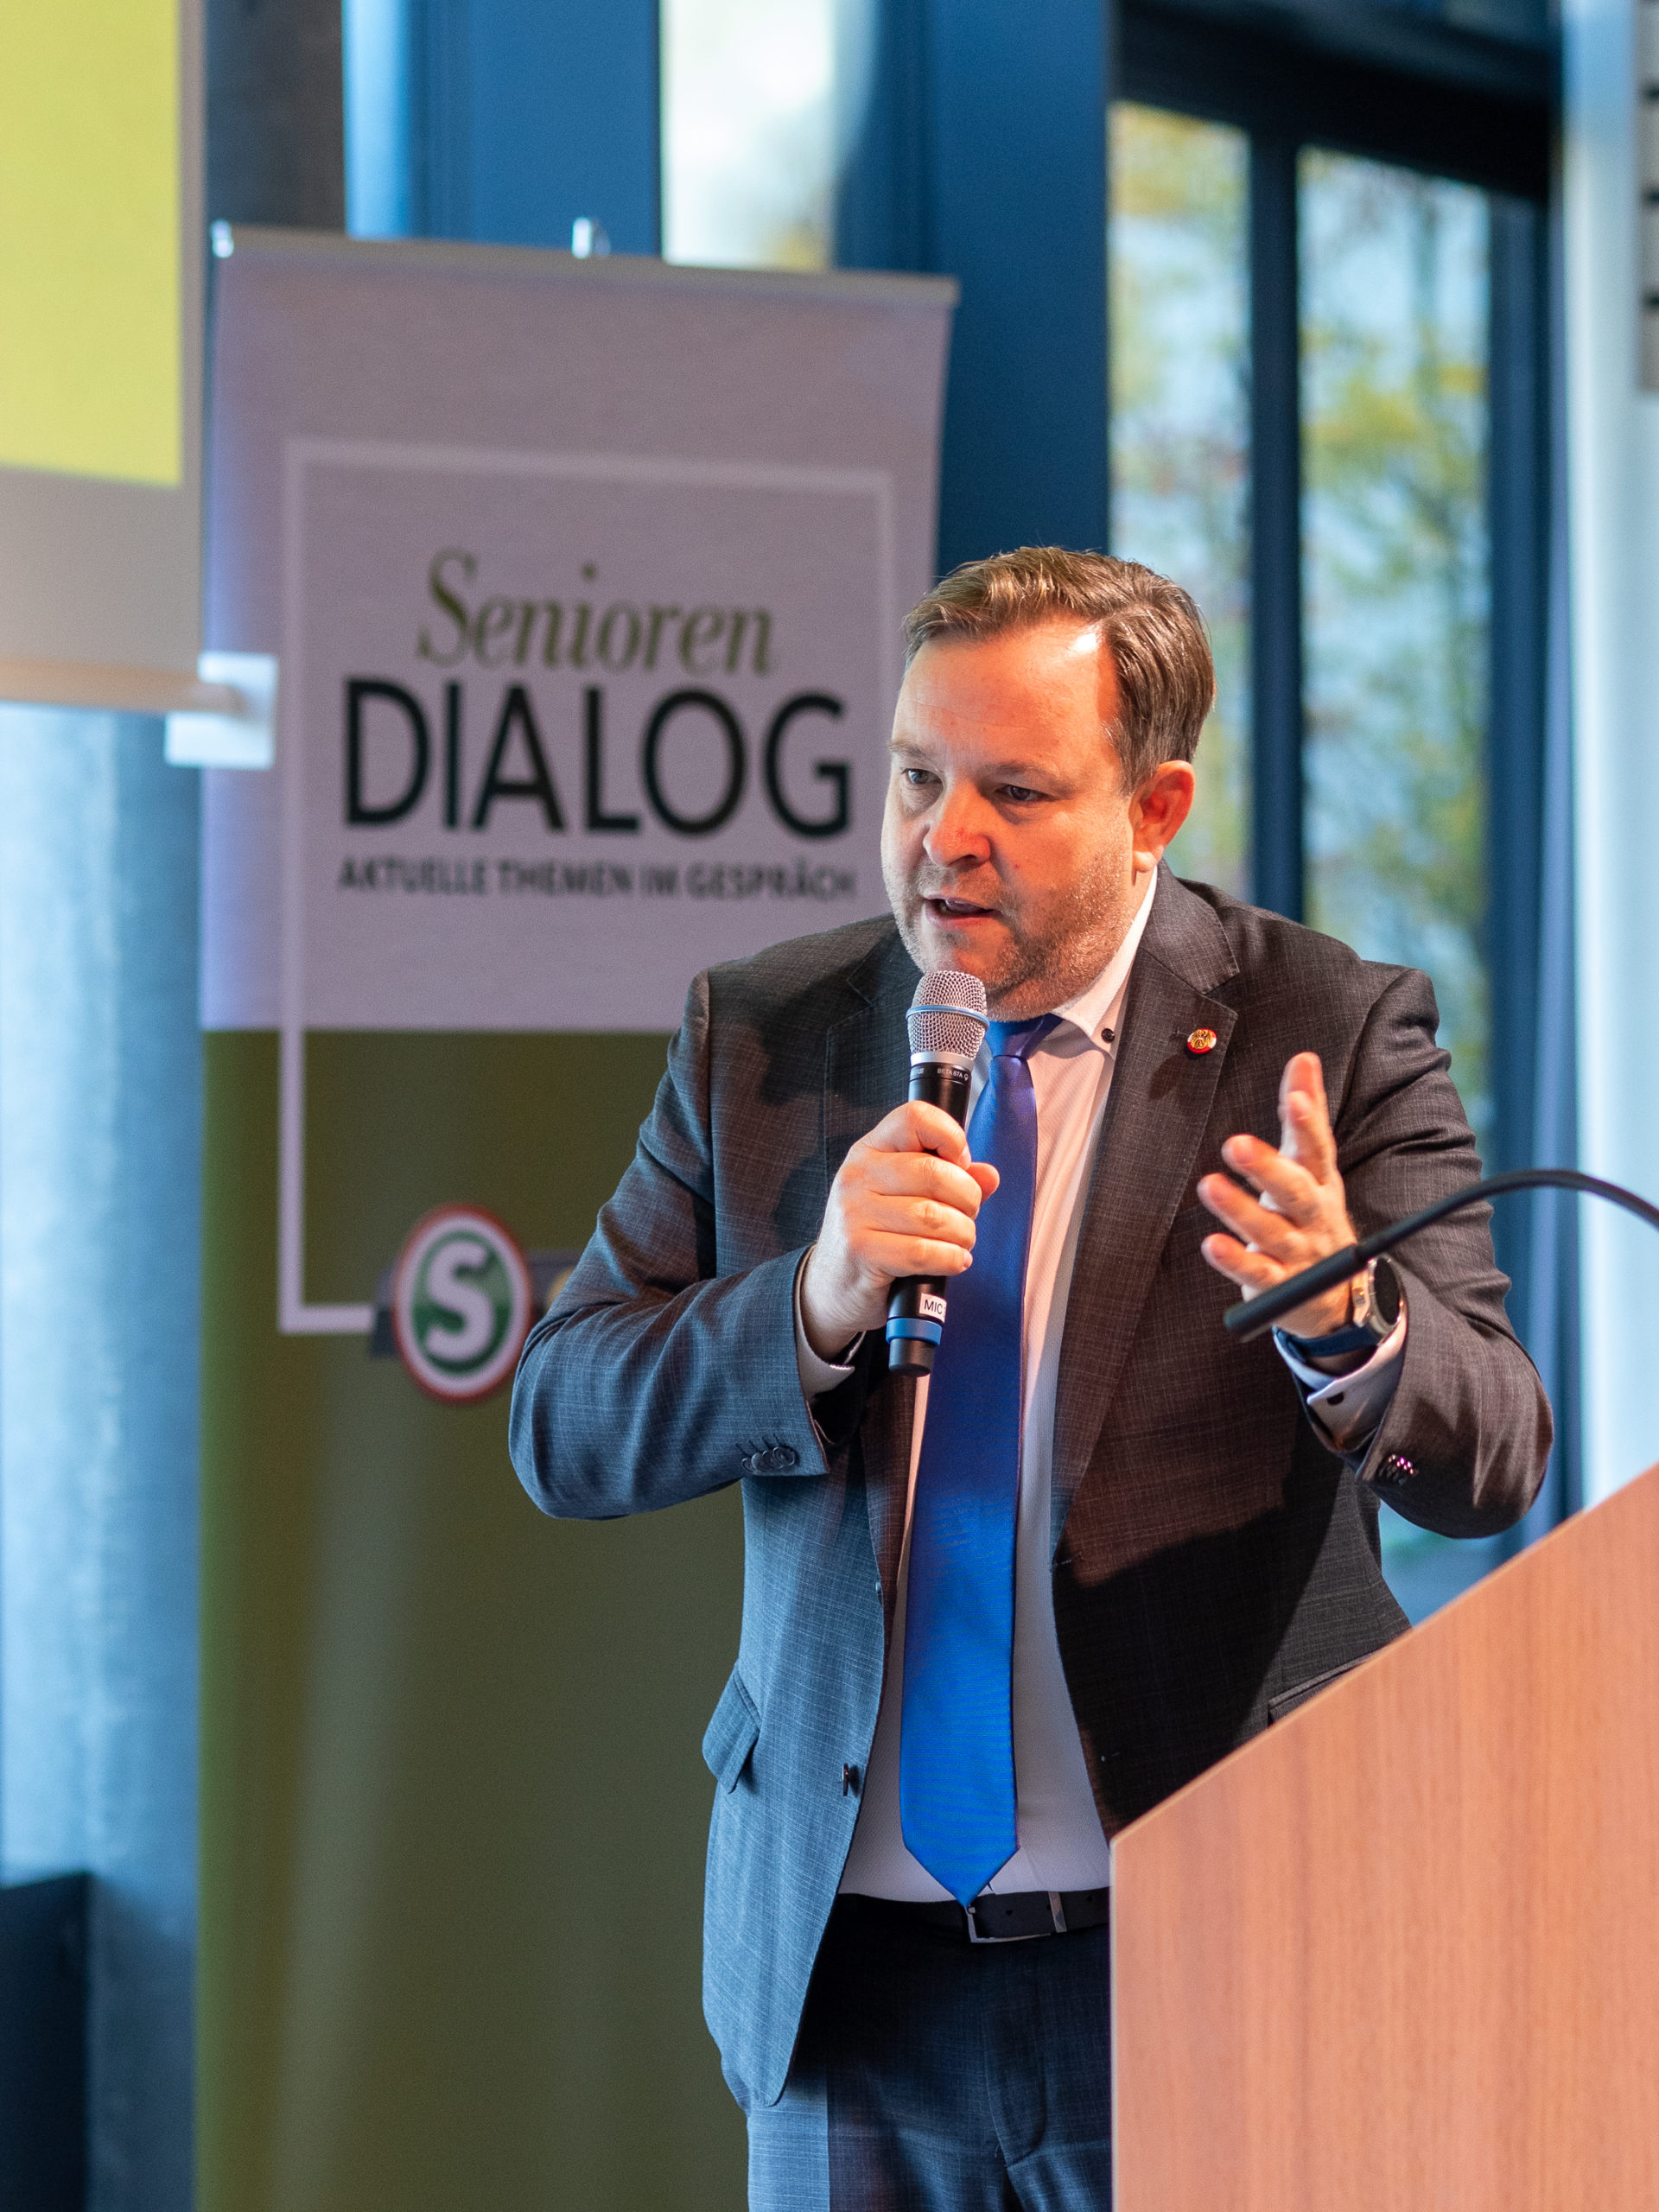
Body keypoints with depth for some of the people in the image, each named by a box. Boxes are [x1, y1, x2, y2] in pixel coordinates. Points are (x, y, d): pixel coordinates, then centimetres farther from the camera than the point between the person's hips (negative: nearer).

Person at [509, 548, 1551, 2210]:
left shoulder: (1330, 1035, -3)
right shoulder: (758, 1037, 5)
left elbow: (1491, 1463, -9)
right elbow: (561, 1431, 0)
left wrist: (1343, 1320, -31)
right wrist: (815, 1303, -18)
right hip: (849, 1963, 3)